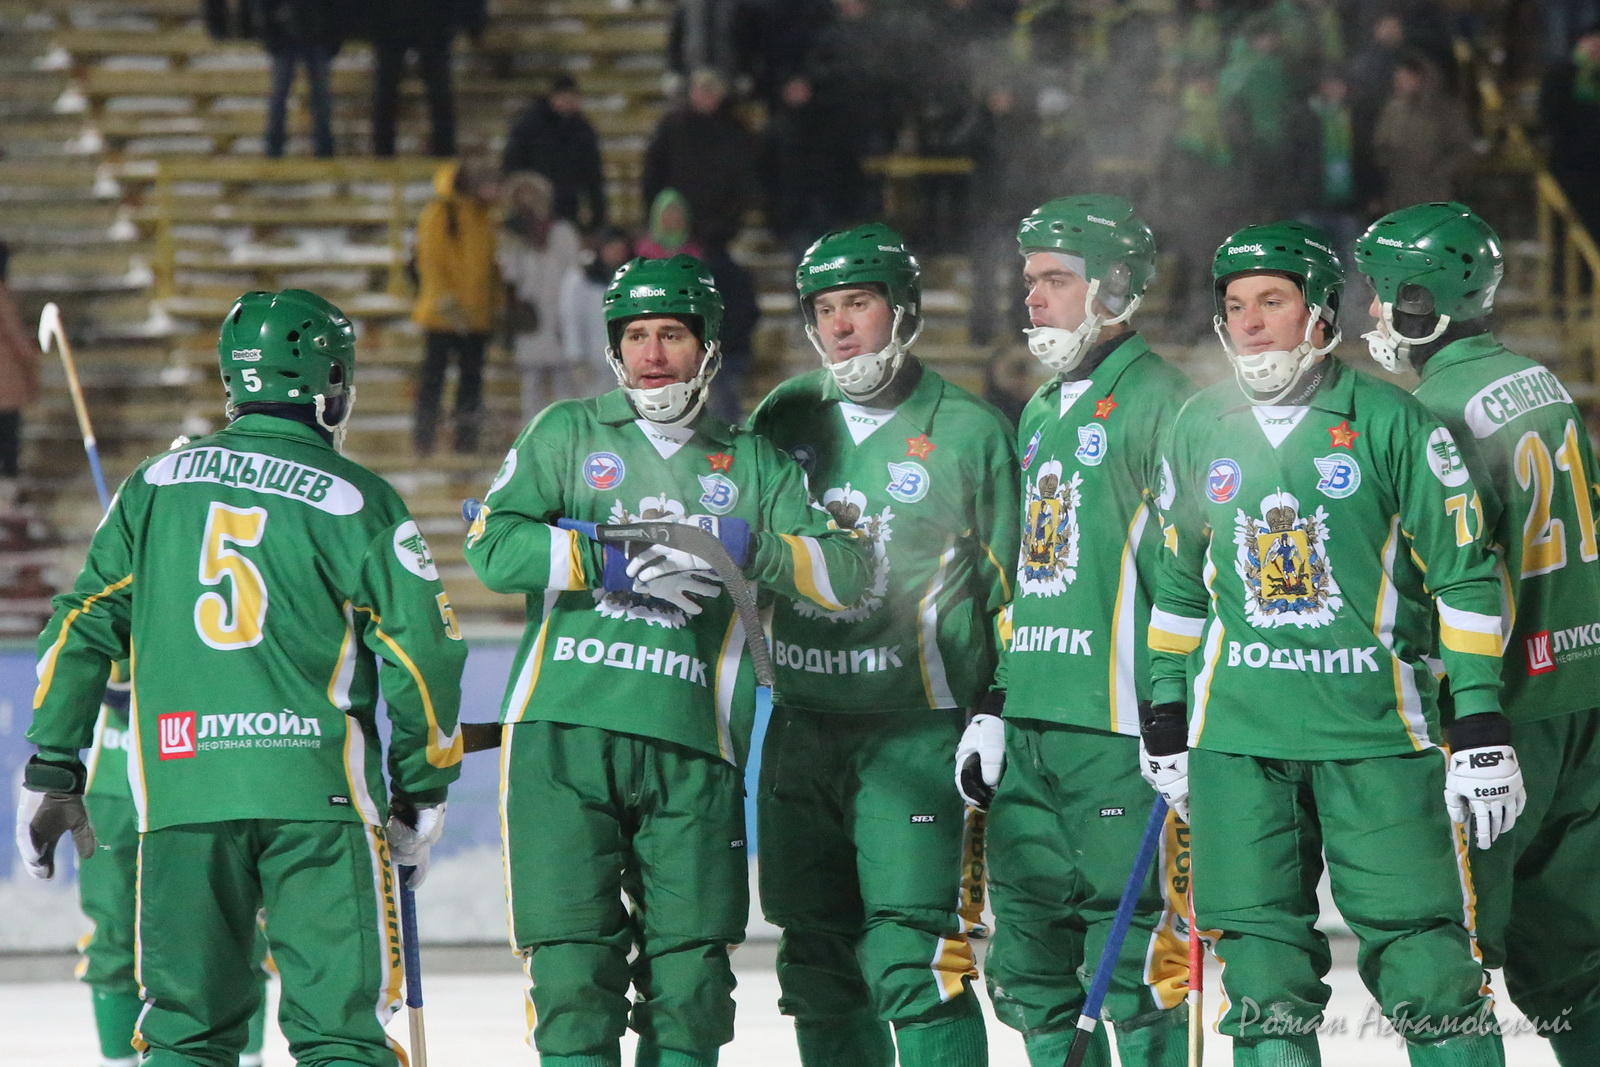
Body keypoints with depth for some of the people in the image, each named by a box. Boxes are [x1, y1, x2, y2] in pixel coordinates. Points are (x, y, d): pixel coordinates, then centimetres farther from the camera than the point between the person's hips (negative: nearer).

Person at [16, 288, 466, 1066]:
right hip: (319, 795, -3)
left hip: (180, 790, 3)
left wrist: (52, 771, 16)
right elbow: (422, 647, -1)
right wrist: (422, 790, 11)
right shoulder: (354, 500, 0)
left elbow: (83, 626, 10)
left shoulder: (156, 486, 10)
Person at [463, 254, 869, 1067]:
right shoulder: (566, 435, 13)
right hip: (563, 732, -1)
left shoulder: (753, 464, 17)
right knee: (574, 969, -7)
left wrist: (742, 547, -11)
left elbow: (845, 573, 5)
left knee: (690, 978, -1)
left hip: (691, 750, 1)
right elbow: (494, 547, -2)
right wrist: (618, 563, -10)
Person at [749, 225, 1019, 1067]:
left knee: (913, 964, -15)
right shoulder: (786, 420, 11)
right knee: (818, 966, 10)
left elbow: (1009, 591, 1)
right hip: (802, 732, 6)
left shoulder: (968, 432, -1)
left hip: (916, 737, -5)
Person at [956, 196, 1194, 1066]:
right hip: (1030, 727, 9)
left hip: (1121, 729, -9)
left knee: (1133, 961, -8)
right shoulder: (1041, 415, 20)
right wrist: (993, 707, 21)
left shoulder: (1158, 402, -7)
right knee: (1029, 961, 8)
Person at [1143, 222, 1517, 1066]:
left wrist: (1481, 727, -5)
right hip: (1238, 734, 3)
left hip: (1378, 727, -3)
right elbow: (1178, 582, 21)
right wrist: (1165, 724, 18)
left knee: (1422, 958, -6)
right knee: (1261, 962, 0)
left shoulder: (1389, 421, -1)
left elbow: (1463, 575, 0)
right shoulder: (1199, 428, 11)